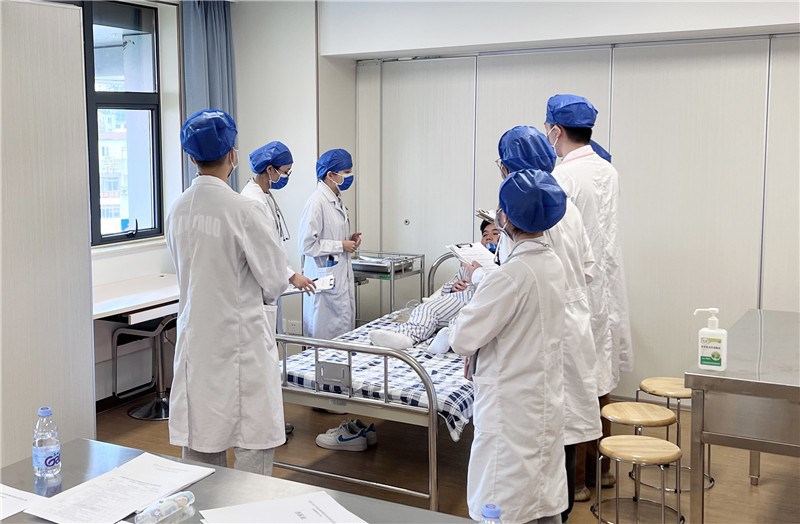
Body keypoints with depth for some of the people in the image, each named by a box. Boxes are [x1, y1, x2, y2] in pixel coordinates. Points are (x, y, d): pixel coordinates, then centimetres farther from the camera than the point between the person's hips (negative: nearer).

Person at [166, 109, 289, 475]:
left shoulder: (178, 209, 2)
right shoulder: (245, 210, -18)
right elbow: (275, 280, -11)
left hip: (195, 336, 7)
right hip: (240, 338, -7)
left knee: (199, 437, 15)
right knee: (254, 444, 3)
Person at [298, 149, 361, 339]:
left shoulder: (336, 201, 13)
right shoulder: (317, 202, -16)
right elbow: (307, 244, -20)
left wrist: (350, 239, 7)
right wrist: (341, 245, -15)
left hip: (342, 277, 9)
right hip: (326, 279, -9)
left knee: (346, 331, 12)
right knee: (328, 334, -3)